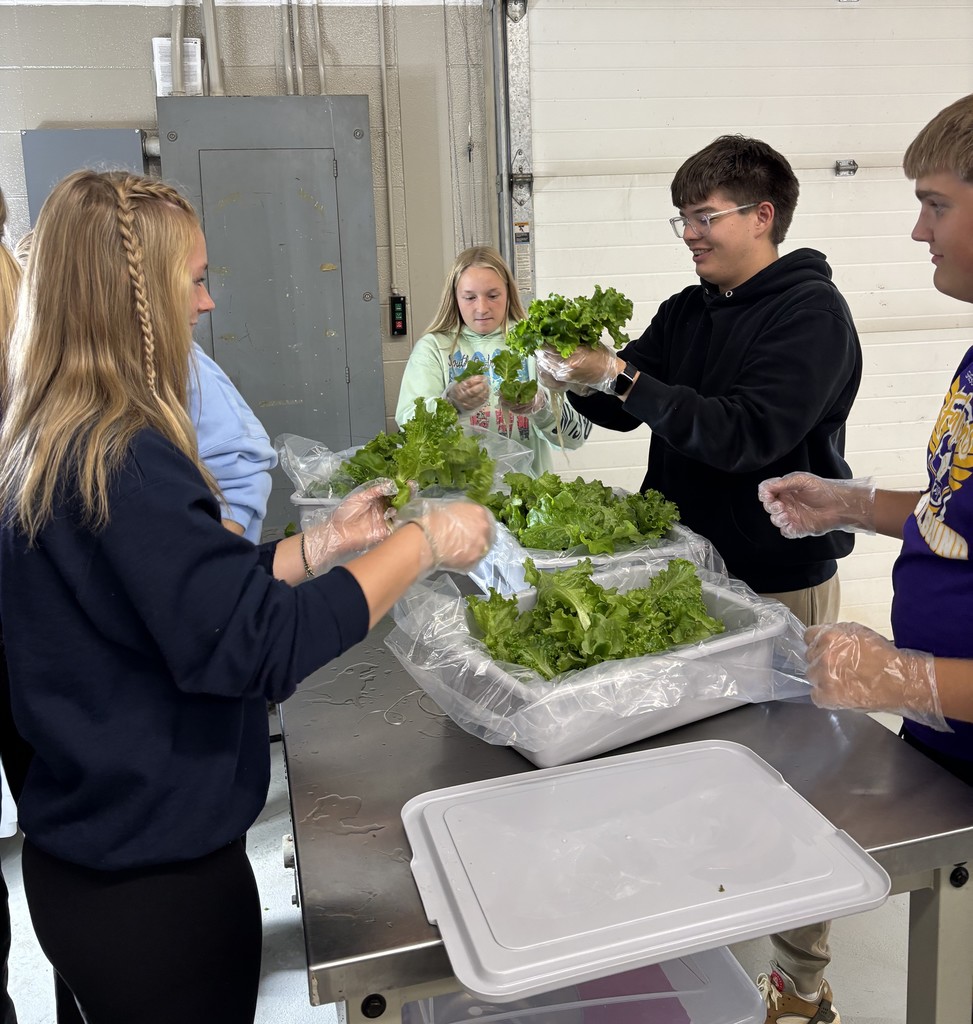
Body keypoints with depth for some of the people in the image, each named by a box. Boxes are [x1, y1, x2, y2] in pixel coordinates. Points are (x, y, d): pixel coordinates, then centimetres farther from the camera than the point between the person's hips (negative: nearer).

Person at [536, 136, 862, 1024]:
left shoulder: (811, 314, -13)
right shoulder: (688, 311, 10)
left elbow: (747, 433, -26)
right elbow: (626, 408, 11)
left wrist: (621, 378, -27)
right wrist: (581, 378, -10)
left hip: (781, 581, -7)